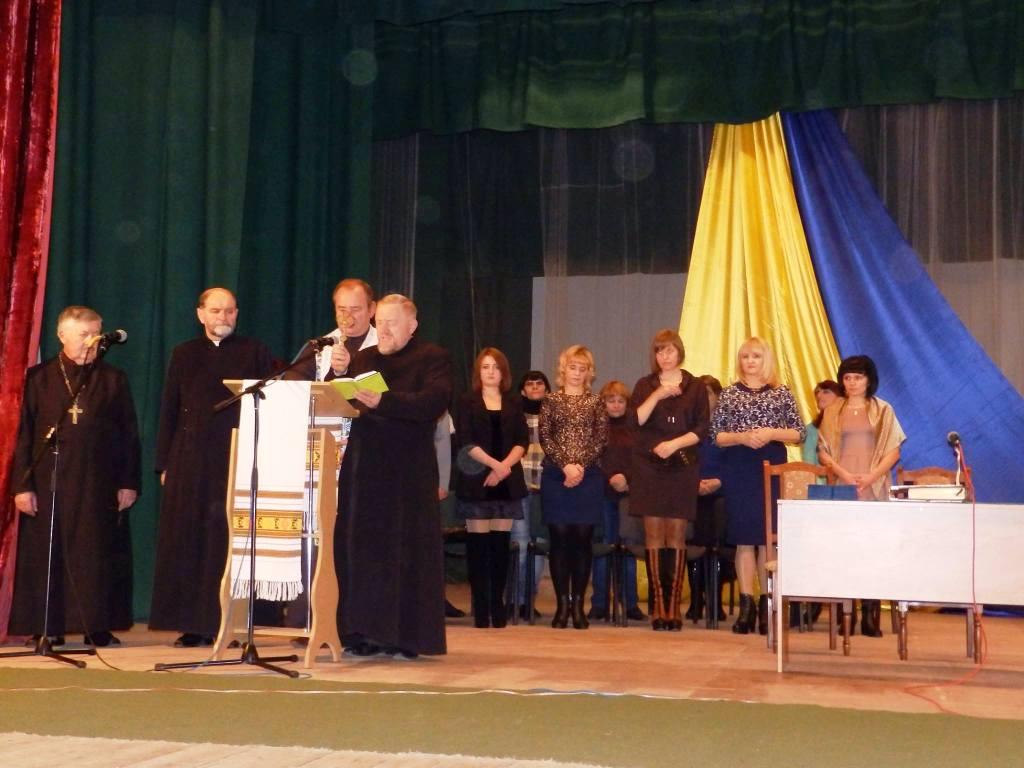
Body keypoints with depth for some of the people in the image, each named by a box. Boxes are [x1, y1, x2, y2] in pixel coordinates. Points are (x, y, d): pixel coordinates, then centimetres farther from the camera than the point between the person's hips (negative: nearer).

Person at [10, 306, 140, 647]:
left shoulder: (113, 379, 9)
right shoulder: (39, 378, 6)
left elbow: (129, 435, 7)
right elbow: (23, 435, 3)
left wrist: (129, 482, 1)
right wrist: (22, 484, -4)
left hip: (98, 484, 0)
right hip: (48, 482, 0)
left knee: (95, 555, 1)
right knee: (46, 555, 2)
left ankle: (97, 628, 7)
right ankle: (48, 628, 10)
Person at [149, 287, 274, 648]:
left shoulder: (255, 352, 8)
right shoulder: (184, 354, 14)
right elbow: (169, 411, 12)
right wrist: (165, 463, 5)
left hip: (237, 460, -2)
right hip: (190, 462, 2)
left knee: (228, 542, -4)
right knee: (187, 542, 1)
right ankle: (191, 624, 6)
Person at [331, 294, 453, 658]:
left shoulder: (434, 359, 1)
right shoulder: (362, 358, 18)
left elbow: (433, 402, -17)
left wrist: (383, 401, -28)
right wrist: (340, 374, -7)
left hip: (408, 473, -5)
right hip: (362, 468, 5)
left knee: (404, 552, -3)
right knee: (359, 549, 3)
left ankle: (405, 635, 2)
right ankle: (363, 632, 9)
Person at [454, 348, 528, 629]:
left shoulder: (514, 403, 13)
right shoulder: (467, 402, 5)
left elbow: (522, 441, 5)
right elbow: (466, 442, -6)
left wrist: (505, 467, -11)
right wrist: (494, 464, -16)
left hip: (507, 482, 2)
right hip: (476, 482, -2)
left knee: (501, 543, 1)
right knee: (478, 544, -3)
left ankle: (498, 604, 8)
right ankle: (480, 607, 0)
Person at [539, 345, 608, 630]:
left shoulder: (596, 403, 9)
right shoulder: (551, 401, 7)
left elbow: (601, 439, 0)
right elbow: (545, 437, -2)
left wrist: (581, 465, -13)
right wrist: (565, 465, -14)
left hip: (588, 477, 1)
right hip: (556, 476, 0)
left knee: (583, 539, 1)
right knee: (559, 538, -1)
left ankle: (578, 604, 7)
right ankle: (562, 604, 4)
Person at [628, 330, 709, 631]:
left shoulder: (695, 387, 8)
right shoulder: (645, 385, 11)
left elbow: (701, 429, 1)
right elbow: (636, 421, -3)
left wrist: (674, 444, -12)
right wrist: (657, 395, -13)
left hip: (682, 468, -1)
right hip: (649, 467, 1)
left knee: (676, 536, -3)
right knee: (654, 535, -2)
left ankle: (674, 605, -1)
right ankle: (658, 605, 0)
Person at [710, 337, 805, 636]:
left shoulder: (782, 393, 6)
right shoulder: (729, 393, 7)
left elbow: (799, 433, 5)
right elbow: (716, 436, 5)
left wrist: (771, 433, -11)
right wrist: (742, 437, -12)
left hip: (772, 466, 0)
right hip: (738, 469, 0)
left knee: (768, 537, -1)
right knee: (744, 537, 0)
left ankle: (767, 603, 6)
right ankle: (746, 604, 4)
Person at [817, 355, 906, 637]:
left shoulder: (883, 410, 8)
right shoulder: (833, 411, 10)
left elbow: (893, 451, 4)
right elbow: (823, 451, 7)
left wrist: (870, 477, -11)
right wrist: (844, 474, -10)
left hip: (874, 487, -1)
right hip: (841, 487, 1)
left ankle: (870, 616, -4)